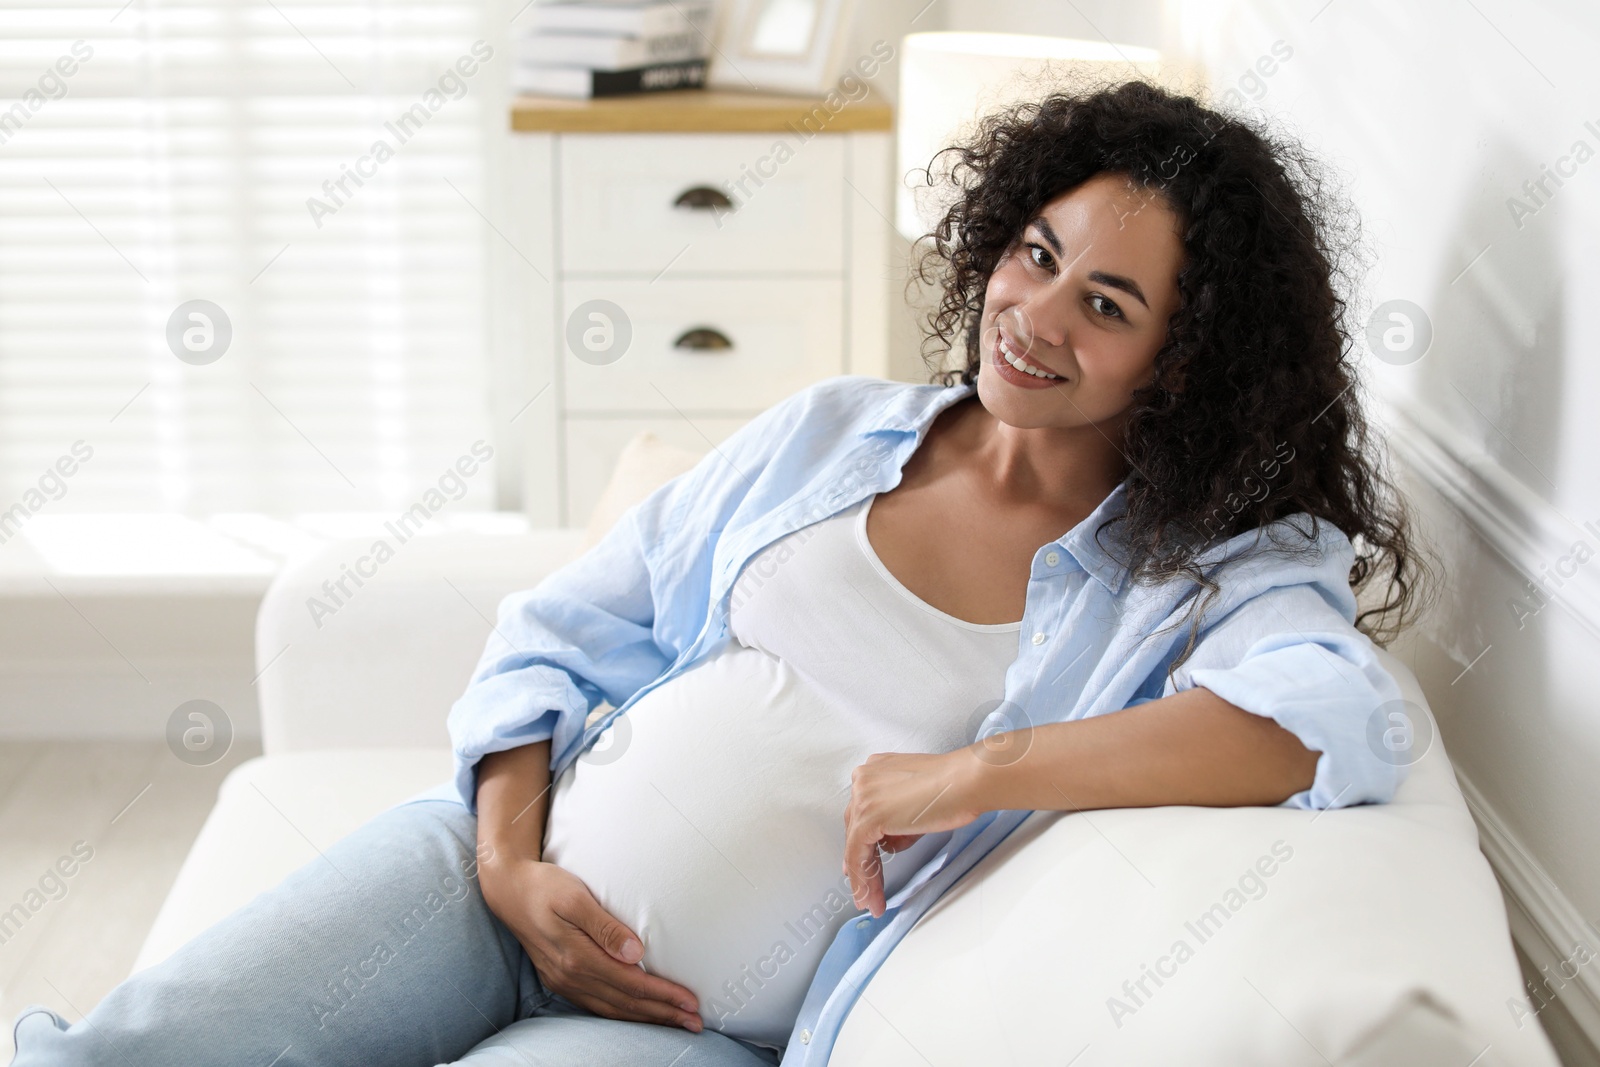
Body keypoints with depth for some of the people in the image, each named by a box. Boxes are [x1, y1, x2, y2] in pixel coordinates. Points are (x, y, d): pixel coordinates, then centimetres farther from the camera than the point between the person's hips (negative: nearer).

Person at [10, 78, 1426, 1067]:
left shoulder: (1201, 576, -3)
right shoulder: (831, 433, 10)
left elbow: (1330, 718, -27)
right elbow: (562, 636, 12)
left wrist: (976, 769, -29)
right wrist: (510, 864, -4)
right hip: (510, 867, 3)